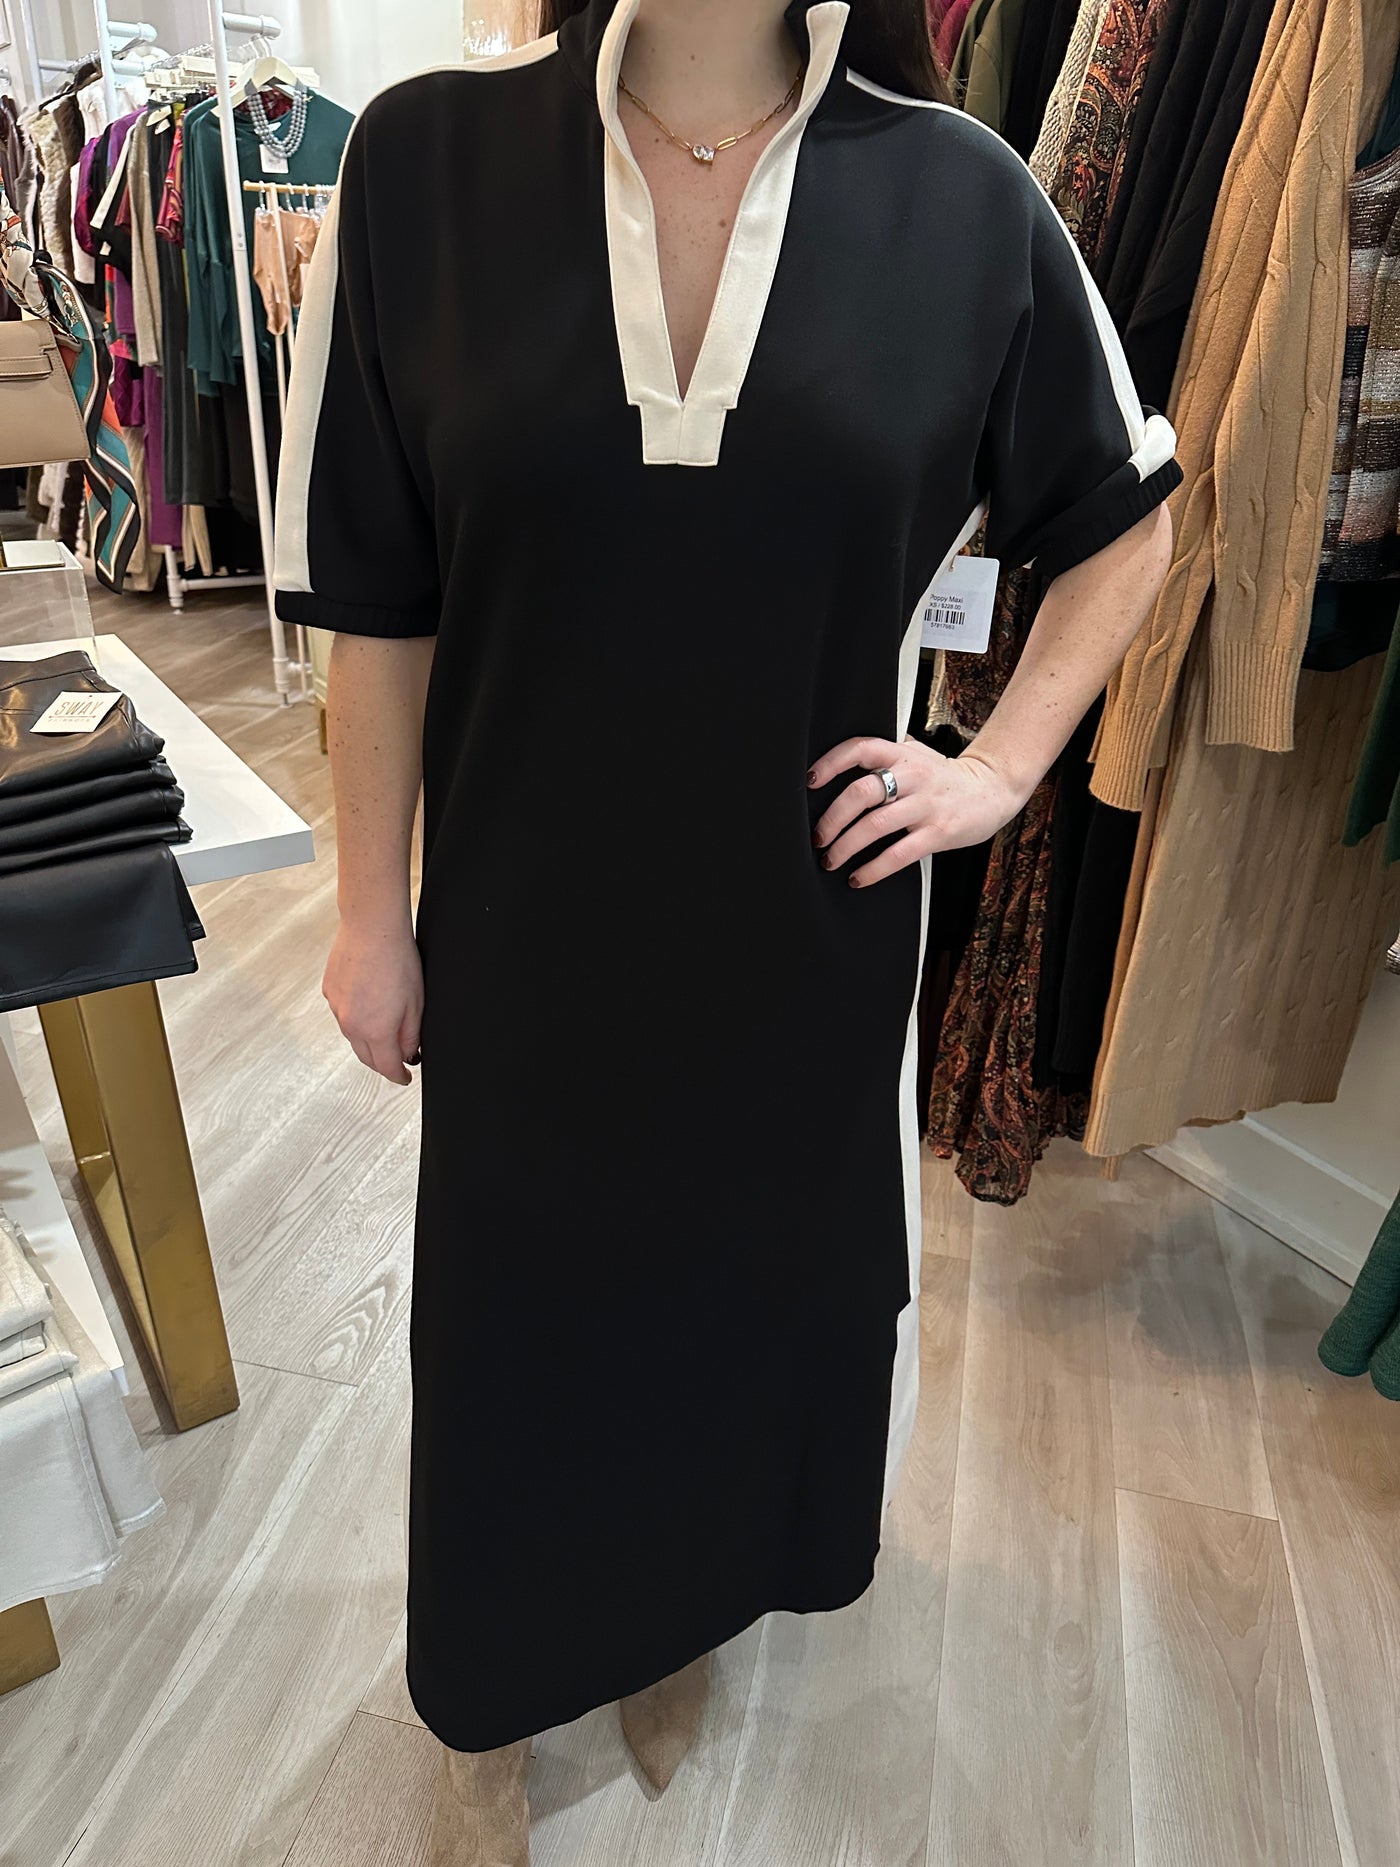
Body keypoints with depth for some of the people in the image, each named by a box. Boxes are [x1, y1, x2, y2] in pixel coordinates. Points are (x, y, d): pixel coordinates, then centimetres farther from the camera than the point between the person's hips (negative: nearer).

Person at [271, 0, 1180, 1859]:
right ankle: (488, 1711, 49)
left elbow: (1127, 521, 8)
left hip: (807, 918, 1)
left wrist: (1001, 767, -2)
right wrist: (376, 912, 0)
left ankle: (686, 1612, 55)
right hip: (529, 925, 0)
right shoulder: (431, 157, -6)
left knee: (762, 1272, 20)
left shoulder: (960, 194, -4)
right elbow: (377, 596, -3)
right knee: (514, 1301, 16)